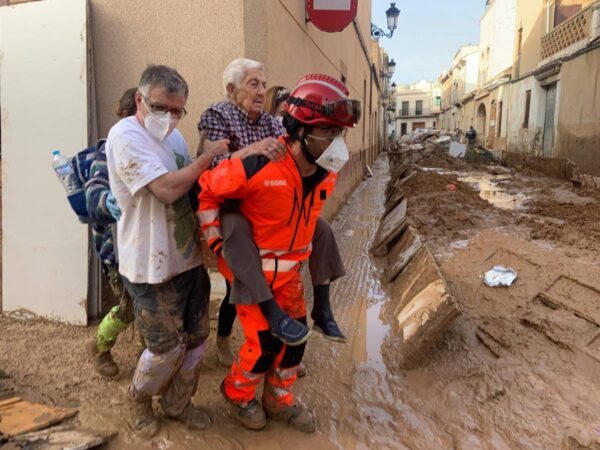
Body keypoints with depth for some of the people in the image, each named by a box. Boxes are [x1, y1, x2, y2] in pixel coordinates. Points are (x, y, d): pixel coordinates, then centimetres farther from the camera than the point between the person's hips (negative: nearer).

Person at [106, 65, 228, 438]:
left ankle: (178, 402, 39)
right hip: (154, 266, -8)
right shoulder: (126, 136, -16)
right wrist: (209, 155, -17)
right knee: (167, 347, 6)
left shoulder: (173, 135, 11)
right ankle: (140, 397, 37)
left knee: (196, 338, 16)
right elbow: (168, 189, -28)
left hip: (190, 257, 8)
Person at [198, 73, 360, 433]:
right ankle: (237, 392, 32)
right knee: (266, 341, -1)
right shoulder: (258, 167, -30)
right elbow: (207, 190, -15)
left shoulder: (327, 172, -7)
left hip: (290, 266, 7)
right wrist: (214, 239, -13)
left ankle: (279, 400, 37)